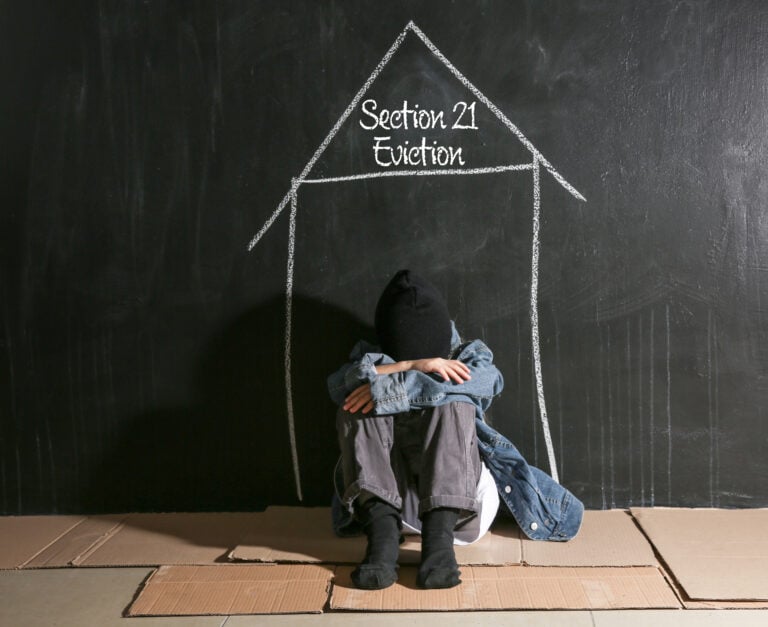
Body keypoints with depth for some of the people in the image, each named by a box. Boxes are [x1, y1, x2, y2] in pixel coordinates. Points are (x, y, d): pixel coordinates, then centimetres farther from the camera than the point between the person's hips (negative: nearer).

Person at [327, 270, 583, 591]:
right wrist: (413, 367, -22)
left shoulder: (466, 354, 9)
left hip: (457, 488, -1)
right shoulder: (372, 358, 12)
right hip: (388, 493, 2)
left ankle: (440, 534, -37)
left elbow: (487, 380, -18)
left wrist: (390, 387, -22)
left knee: (451, 406, -27)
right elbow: (341, 384, -12)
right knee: (356, 410, -22)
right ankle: (382, 529, -36)